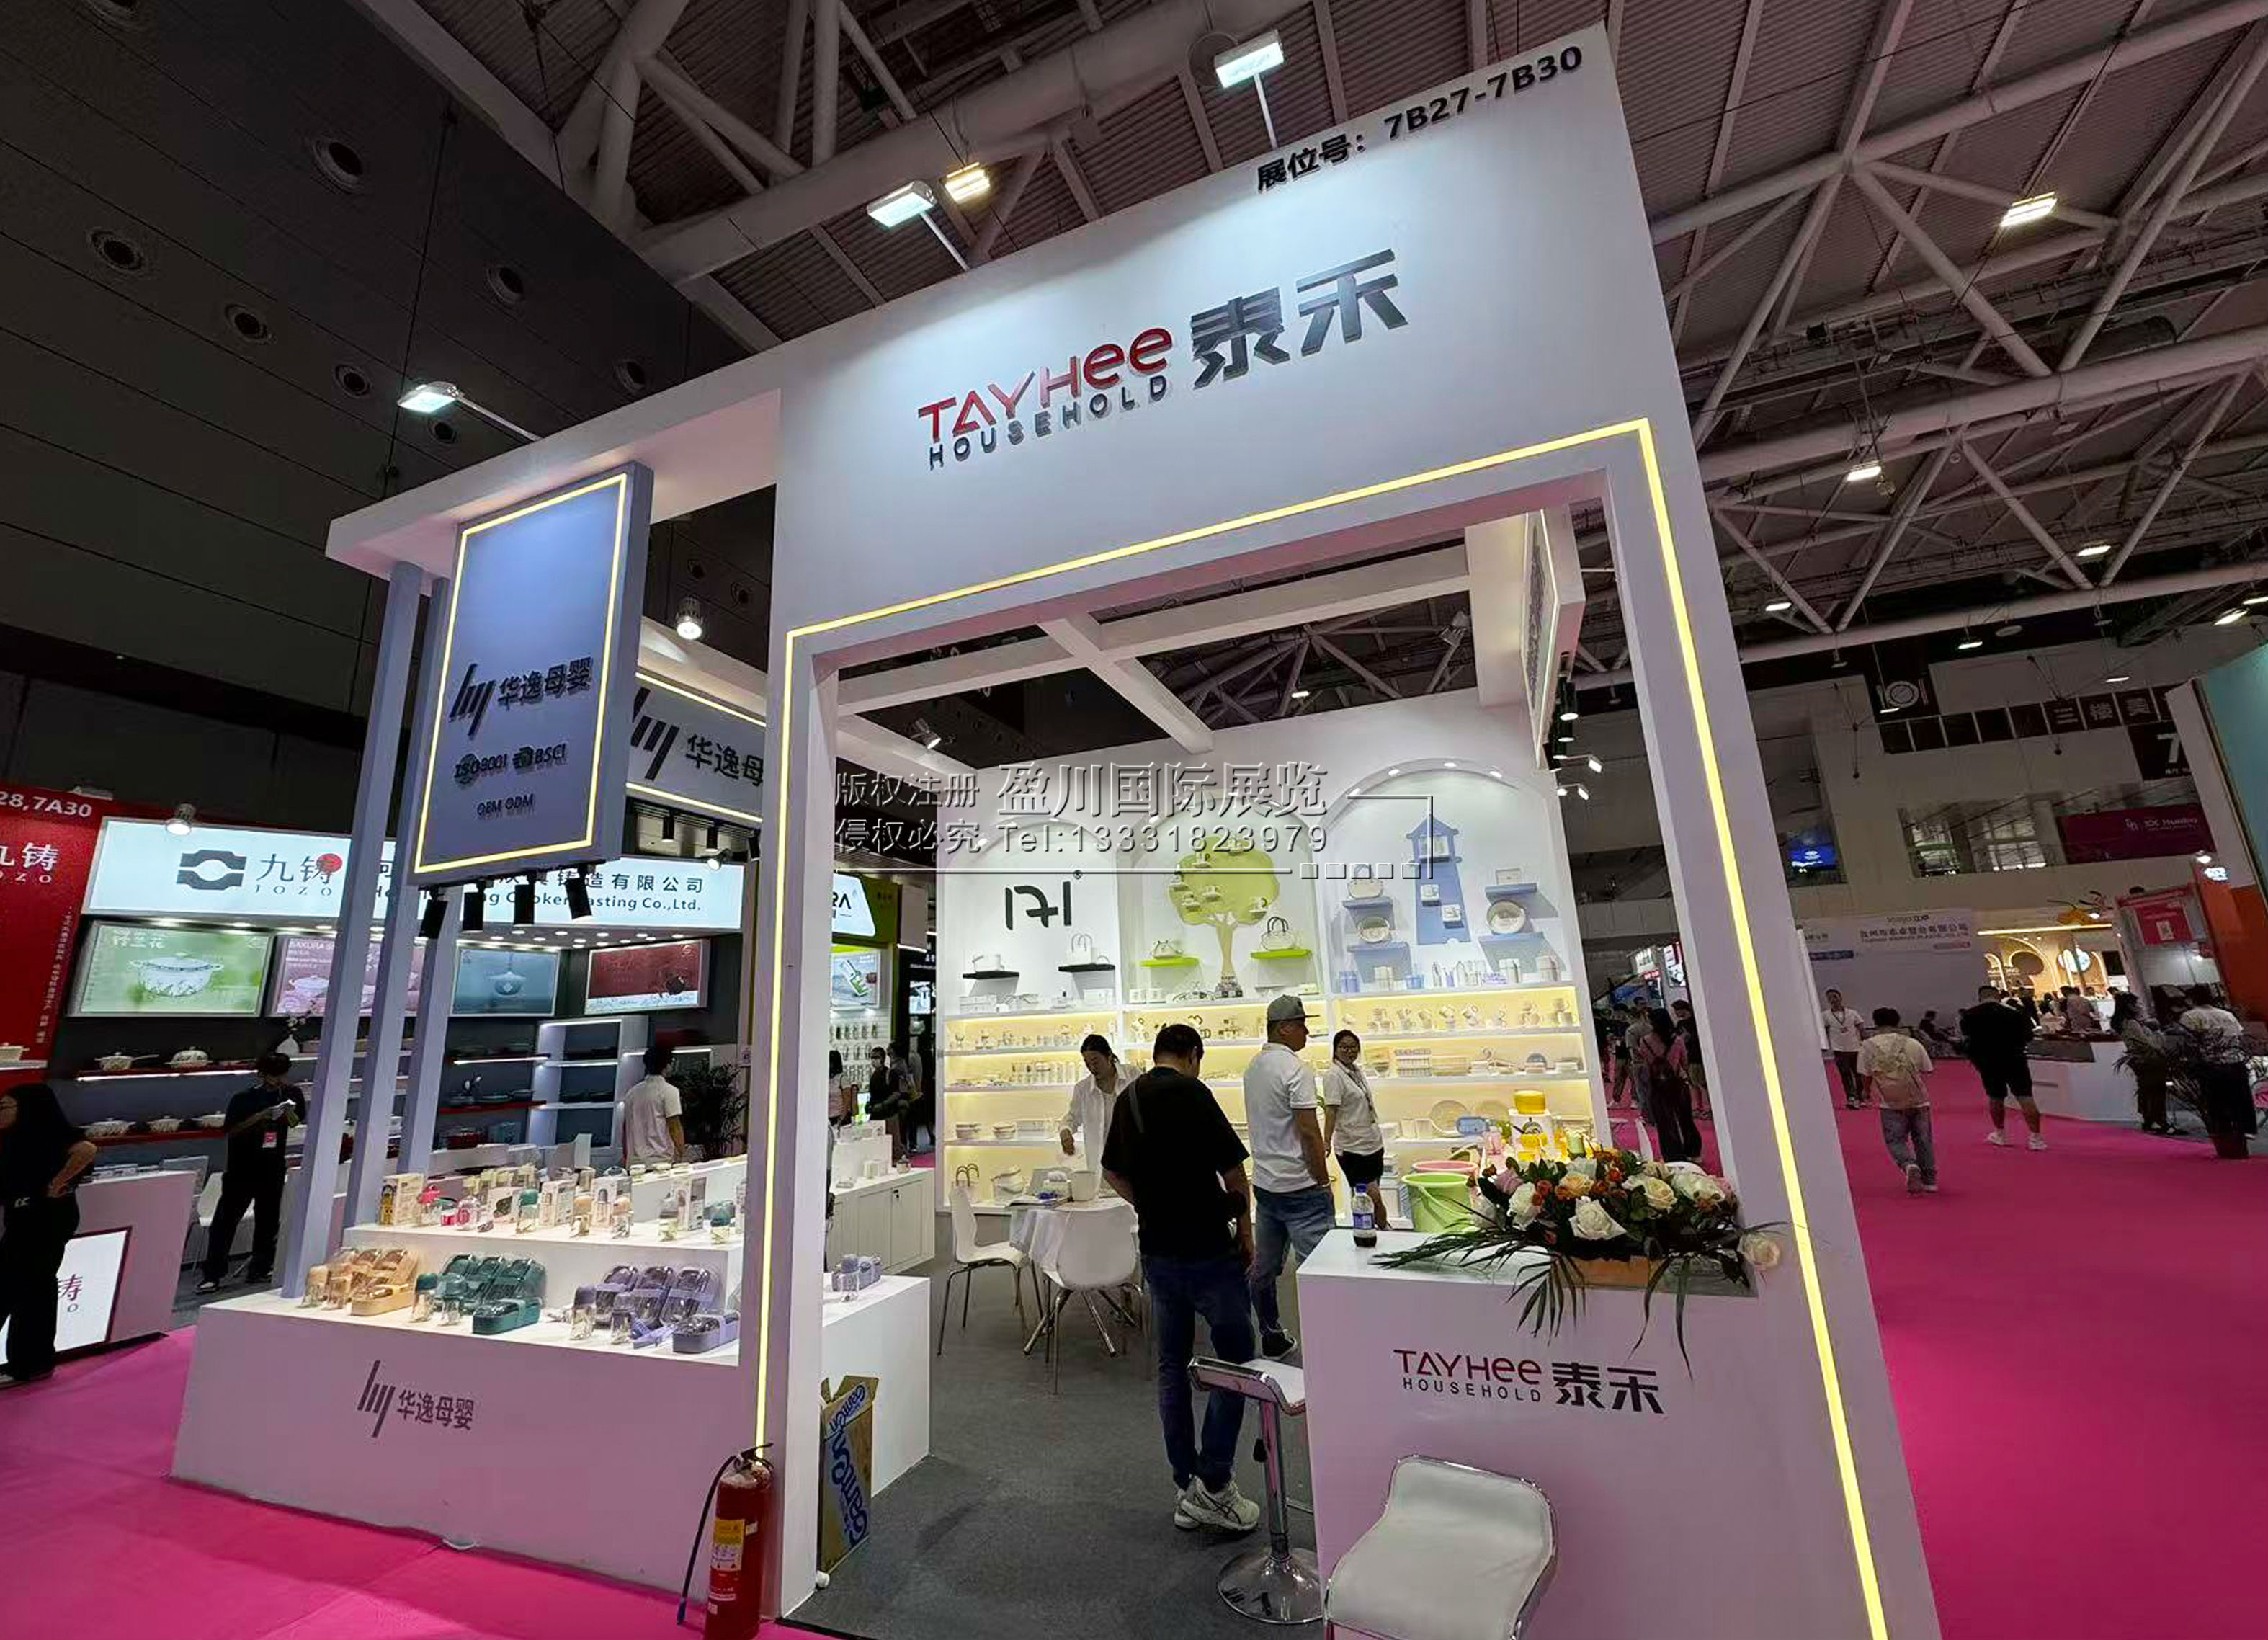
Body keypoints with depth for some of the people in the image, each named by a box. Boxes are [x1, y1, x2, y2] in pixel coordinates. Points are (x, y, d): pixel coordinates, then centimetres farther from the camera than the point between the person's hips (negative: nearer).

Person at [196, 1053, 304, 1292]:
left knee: (268, 1218, 8)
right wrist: (259, 1117, -22)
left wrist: (289, 1112, -11)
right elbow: (229, 1131, -8)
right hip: (242, 1167, -3)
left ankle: (260, 1268, 18)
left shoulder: (291, 1094, 2)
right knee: (226, 1219, -2)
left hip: (273, 1167, 3)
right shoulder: (244, 1099, -7)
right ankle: (213, 1275, 4)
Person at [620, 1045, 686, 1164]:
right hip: (661, 1160, -6)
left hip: (634, 1161, 6)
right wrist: (682, 1155, -4)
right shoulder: (669, 1091, -7)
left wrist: (626, 1159, 24)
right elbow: (675, 1127, -10)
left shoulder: (632, 1092, 12)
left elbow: (626, 1129, 16)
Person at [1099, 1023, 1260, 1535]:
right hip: (1207, 1249, -7)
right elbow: (1233, 1170, -15)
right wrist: (1245, 1230, 0)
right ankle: (1213, 1485, 11)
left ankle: (1186, 1491, 26)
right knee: (1235, 1360, 10)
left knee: (1172, 1366, 16)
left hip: (1155, 1250, 7)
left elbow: (1113, 1173, 16)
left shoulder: (1125, 1100, 4)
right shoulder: (1191, 1094, -18)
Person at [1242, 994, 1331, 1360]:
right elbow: (1308, 1131, -19)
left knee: (1263, 1269, 15)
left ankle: (1272, 1340, 29)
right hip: (1299, 1186, -8)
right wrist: (1324, 1180, -9)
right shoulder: (1295, 1069, -17)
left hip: (1264, 1182, 9)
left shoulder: (1253, 1066, 8)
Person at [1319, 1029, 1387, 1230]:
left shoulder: (1357, 1070, 11)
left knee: (1371, 1197, 13)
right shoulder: (1333, 1075, -14)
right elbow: (1331, 1110, -22)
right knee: (1374, 1198, -7)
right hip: (1352, 1148, -8)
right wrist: (1327, 1141, -32)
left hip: (1373, 1143, 8)